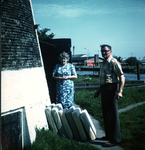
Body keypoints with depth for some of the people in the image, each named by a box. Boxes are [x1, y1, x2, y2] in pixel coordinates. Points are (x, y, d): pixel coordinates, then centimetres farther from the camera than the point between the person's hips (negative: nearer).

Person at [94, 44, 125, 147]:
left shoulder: (113, 62, -11)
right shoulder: (103, 63, 17)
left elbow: (122, 77, -17)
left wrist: (120, 91, -25)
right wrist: (99, 90, 26)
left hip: (111, 89, -9)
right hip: (104, 90, 9)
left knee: (113, 114, -6)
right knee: (106, 114, 15)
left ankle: (115, 139, 0)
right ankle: (109, 135, 27)